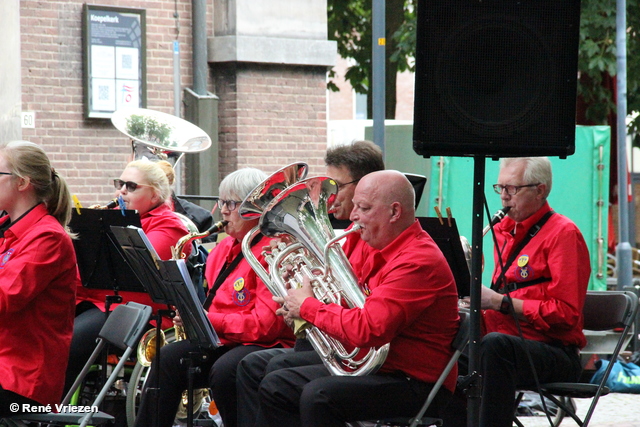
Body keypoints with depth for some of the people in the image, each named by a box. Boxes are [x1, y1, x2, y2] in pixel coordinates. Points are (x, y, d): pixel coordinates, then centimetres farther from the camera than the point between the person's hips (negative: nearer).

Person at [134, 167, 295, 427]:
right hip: (220, 341, 8)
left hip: (266, 346, -8)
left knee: (224, 371, -35)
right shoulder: (224, 248, 17)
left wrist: (210, 320, -20)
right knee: (169, 358, -13)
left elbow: (265, 324, -21)